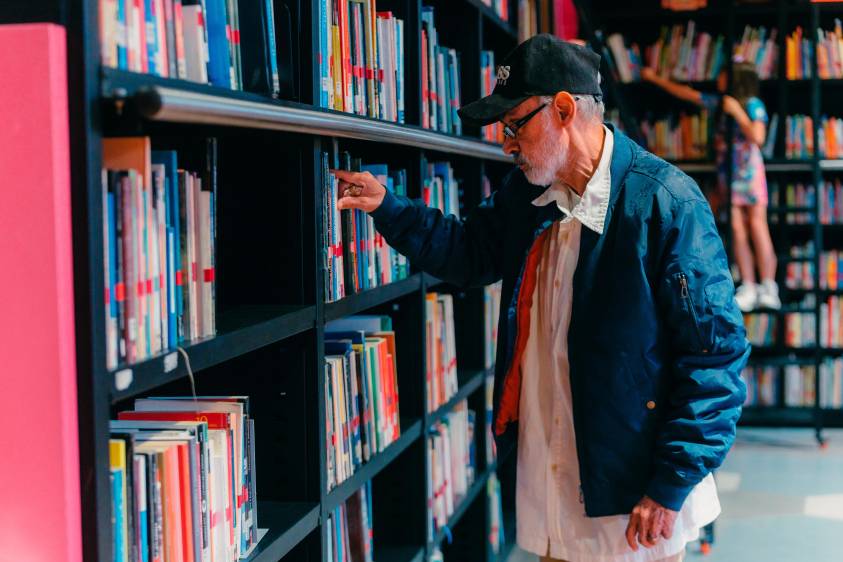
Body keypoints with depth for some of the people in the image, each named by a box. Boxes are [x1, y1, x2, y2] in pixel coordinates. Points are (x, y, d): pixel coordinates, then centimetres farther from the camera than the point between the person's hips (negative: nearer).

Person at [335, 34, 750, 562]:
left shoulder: (666, 201, -18)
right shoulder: (526, 191, 5)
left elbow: (716, 350, -17)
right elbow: (471, 251, 23)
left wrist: (672, 487, -17)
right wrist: (387, 207, 9)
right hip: (544, 480, 7)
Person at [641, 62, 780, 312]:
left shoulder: (753, 105, -7)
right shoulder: (719, 102, 11)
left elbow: (758, 137, -20)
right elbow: (686, 93, 20)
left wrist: (737, 112, -17)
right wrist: (655, 78, 25)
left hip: (749, 171, -6)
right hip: (728, 173, 6)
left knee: (757, 226, -9)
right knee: (737, 230, -2)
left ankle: (768, 289, -9)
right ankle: (748, 289, -2)